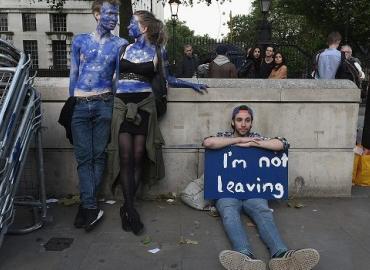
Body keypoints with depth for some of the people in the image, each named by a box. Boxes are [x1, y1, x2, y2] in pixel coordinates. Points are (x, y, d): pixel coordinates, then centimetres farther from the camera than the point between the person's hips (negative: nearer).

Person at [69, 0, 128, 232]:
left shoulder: (120, 44, 8)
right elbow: (73, 75, 12)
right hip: (80, 106, 1)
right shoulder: (80, 41, 11)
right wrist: (72, 103, 11)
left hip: (103, 104, -1)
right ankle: (91, 208, 1)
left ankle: (87, 205, 12)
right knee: (84, 156, -3)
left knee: (99, 155, 1)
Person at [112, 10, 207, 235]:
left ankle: (127, 208, 9)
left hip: (143, 105, -1)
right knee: (126, 157, -7)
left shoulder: (158, 51, 7)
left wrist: (193, 84, 12)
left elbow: (168, 79, 15)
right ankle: (131, 209, -2)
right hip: (122, 105, 2)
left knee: (138, 157, -3)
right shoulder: (124, 48, 13)